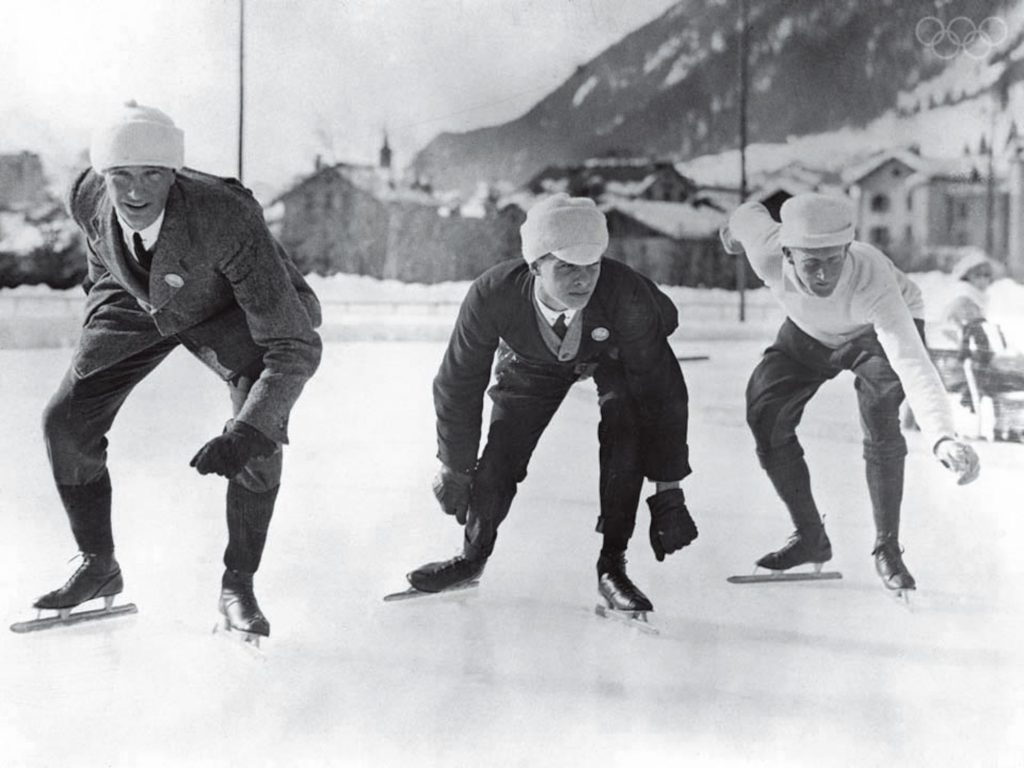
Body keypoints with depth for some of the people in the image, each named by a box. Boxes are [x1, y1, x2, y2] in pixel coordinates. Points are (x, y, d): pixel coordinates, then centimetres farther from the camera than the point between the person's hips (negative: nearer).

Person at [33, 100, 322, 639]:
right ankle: (98, 566, 17)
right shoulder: (86, 197, -28)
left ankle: (238, 585, -7)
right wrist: (99, 283, 19)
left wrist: (247, 433, -54)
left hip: (226, 306, -4)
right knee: (66, 423, -5)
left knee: (259, 433, -26)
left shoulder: (229, 220, -42)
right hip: (135, 300, 4)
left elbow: (295, 348, -42)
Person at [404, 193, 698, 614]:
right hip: (533, 361, 1)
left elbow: (660, 387, -33)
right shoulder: (492, 296, -37)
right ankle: (473, 556, 21)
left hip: (615, 355, -1)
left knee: (625, 439, -25)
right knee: (501, 452, -6)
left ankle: (612, 565, -8)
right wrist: (454, 468, -10)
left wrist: (668, 489, -32)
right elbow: (459, 382, -20)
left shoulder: (625, 294, -42)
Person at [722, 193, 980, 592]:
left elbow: (912, 364, -55)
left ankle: (887, 548, -12)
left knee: (879, 410, -28)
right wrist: (735, 227, 15)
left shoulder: (872, 281, -45)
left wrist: (942, 437, -70)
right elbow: (752, 213, -10)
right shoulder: (767, 256, -35)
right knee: (764, 411, -9)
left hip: (886, 327, -4)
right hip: (810, 333, 4)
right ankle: (810, 536, 8)